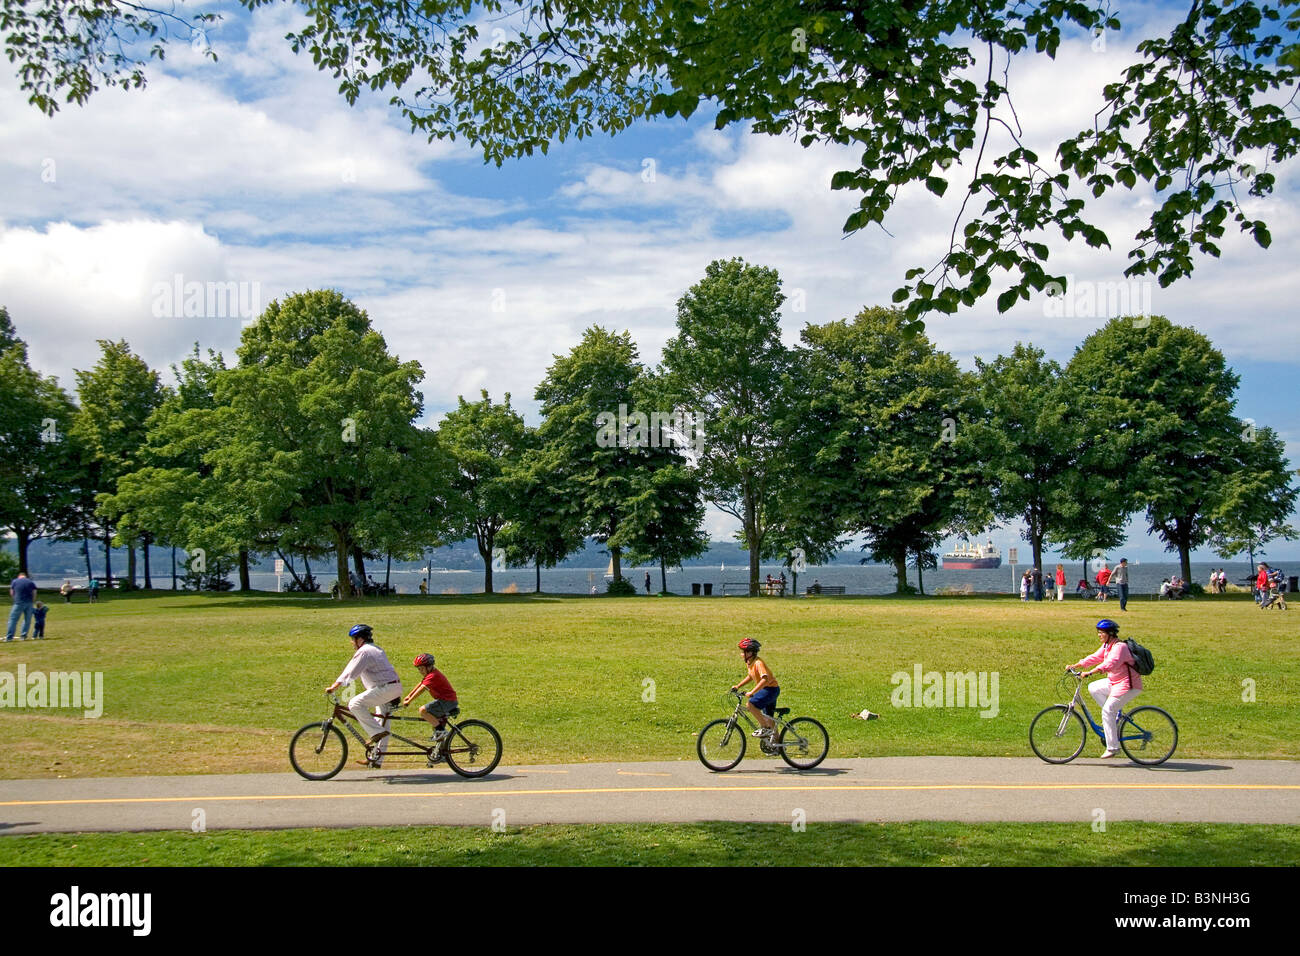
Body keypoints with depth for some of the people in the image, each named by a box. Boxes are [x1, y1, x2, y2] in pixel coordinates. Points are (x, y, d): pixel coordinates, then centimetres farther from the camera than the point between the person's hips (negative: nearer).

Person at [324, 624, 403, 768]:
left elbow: (351, 673, -15)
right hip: (396, 688, 10)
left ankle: (376, 732, -17)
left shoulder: (364, 651, -9)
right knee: (382, 722, 13)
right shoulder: (377, 649, 23)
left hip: (386, 688, -10)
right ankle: (377, 759, 17)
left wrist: (334, 687, -13)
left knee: (355, 704, -17)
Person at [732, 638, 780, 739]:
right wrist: (738, 686, 12)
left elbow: (765, 679, -36)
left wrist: (752, 692, -39)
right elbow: (750, 676, 22)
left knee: (751, 704, -25)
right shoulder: (748, 663, 5)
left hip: (771, 688, -10)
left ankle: (765, 728, -14)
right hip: (765, 689, 10)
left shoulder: (758, 663, -24)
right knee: (768, 718, 16)